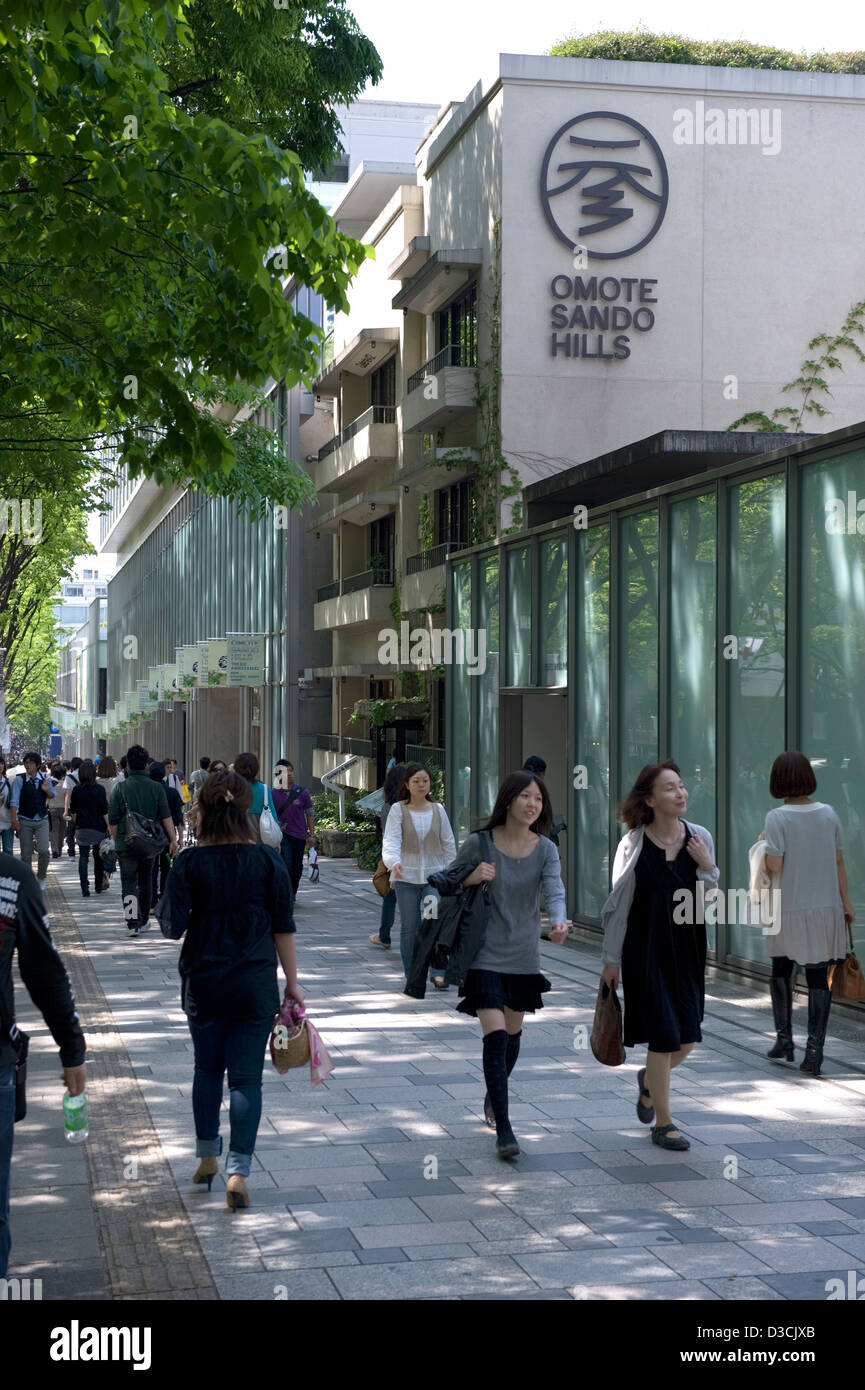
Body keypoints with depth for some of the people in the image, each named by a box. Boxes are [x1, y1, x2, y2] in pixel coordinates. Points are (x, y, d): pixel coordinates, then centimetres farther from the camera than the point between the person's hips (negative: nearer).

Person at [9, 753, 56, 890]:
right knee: (26, 853, 4)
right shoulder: (20, 779, -6)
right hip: (25, 821, -1)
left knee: (44, 850, -9)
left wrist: (47, 790, -9)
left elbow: (52, 796, 14)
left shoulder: (45, 778, 2)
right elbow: (14, 800, -8)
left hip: (42, 820, 1)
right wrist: (14, 819, -16)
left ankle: (41, 877, 12)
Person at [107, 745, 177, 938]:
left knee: (129, 884, -2)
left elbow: (113, 821, -4)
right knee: (145, 882, 18)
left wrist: (116, 840, 11)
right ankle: (143, 920, 28)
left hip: (126, 843, -3)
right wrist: (173, 840, -2)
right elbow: (166, 816, -6)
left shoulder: (120, 788, -8)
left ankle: (133, 923, -15)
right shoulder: (156, 788, -3)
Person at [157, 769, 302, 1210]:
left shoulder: (190, 863, -9)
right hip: (256, 986, 0)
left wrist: (165, 907, 10)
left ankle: (207, 1160, 28)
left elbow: (172, 926, -11)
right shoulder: (267, 859, -6)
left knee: (207, 1069, 18)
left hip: (203, 986, 1)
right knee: (246, 1076, 3)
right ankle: (238, 1172, -4)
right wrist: (292, 982, 7)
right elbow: (283, 928, -2)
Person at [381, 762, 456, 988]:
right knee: (409, 927, 4)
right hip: (406, 876, -1)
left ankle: (437, 972, -13)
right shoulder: (398, 810, -1)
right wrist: (394, 863, -31)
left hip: (434, 875, 1)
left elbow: (448, 843, 13)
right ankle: (412, 975, 13)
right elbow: (391, 840, -13)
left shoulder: (438, 809, 6)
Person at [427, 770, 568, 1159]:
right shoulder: (480, 843, -8)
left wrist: (558, 921, -40)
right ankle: (503, 1130, -13)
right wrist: (469, 877, -17)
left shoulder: (546, 849, -2)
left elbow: (554, 890, -19)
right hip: (486, 955, -3)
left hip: (525, 956, 4)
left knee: (512, 1034, 18)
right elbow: (444, 882, 4)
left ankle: (493, 1096, 44)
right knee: (495, 1035, -14)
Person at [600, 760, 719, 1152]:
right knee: (663, 1037, -3)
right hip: (646, 950, -4)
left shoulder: (700, 838, 1)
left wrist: (707, 868, -11)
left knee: (687, 1039, 6)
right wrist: (611, 960, 1)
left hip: (687, 950, 4)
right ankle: (663, 1123, 12)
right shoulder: (633, 845, -8)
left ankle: (648, 1080, 39)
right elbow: (618, 905, -1)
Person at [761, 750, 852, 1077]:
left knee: (781, 971, 19)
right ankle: (814, 1051, 0)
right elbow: (839, 863, 3)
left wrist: (764, 844, 4)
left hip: (789, 910, -2)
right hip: (826, 907, 2)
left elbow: (774, 866, -15)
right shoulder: (829, 814, 0)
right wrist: (846, 902, 11)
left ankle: (784, 1039, 20)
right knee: (818, 978, 4)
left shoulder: (777, 818, -12)